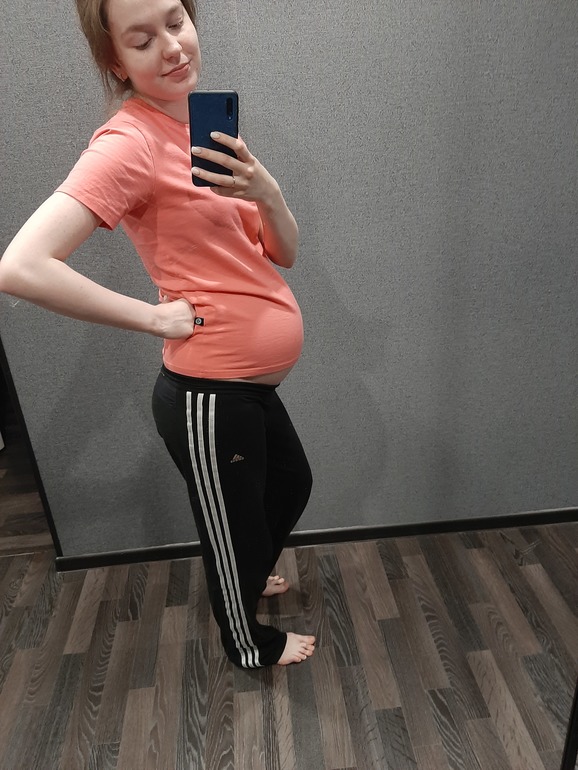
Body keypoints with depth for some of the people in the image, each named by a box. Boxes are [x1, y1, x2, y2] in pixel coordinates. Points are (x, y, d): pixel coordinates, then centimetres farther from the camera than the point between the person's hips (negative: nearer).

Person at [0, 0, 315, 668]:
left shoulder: (206, 130, 10)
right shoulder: (128, 143, -16)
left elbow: (283, 254, 6)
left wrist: (266, 190, -13)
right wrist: (156, 317, -20)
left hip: (250, 386, 9)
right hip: (207, 397, -9)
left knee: (291, 485, 30)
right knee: (236, 528, 15)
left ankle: (245, 578, 60)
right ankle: (249, 643, 48)